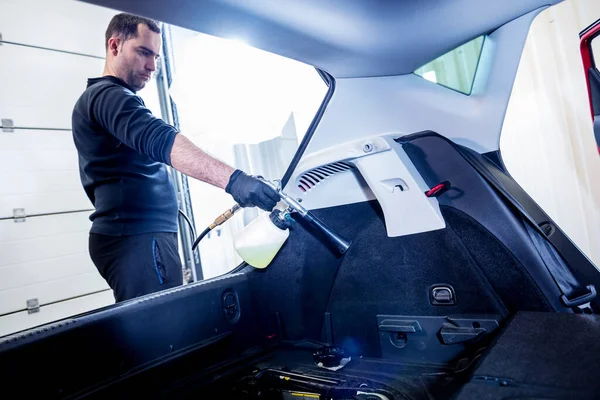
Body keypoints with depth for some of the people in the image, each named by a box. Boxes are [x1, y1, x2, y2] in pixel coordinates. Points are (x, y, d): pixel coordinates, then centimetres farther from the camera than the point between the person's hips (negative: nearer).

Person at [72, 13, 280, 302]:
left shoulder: (97, 100, 25)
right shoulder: (107, 96, -10)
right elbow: (160, 141, -30)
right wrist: (232, 179, -42)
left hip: (127, 237, 11)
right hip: (137, 239, -11)